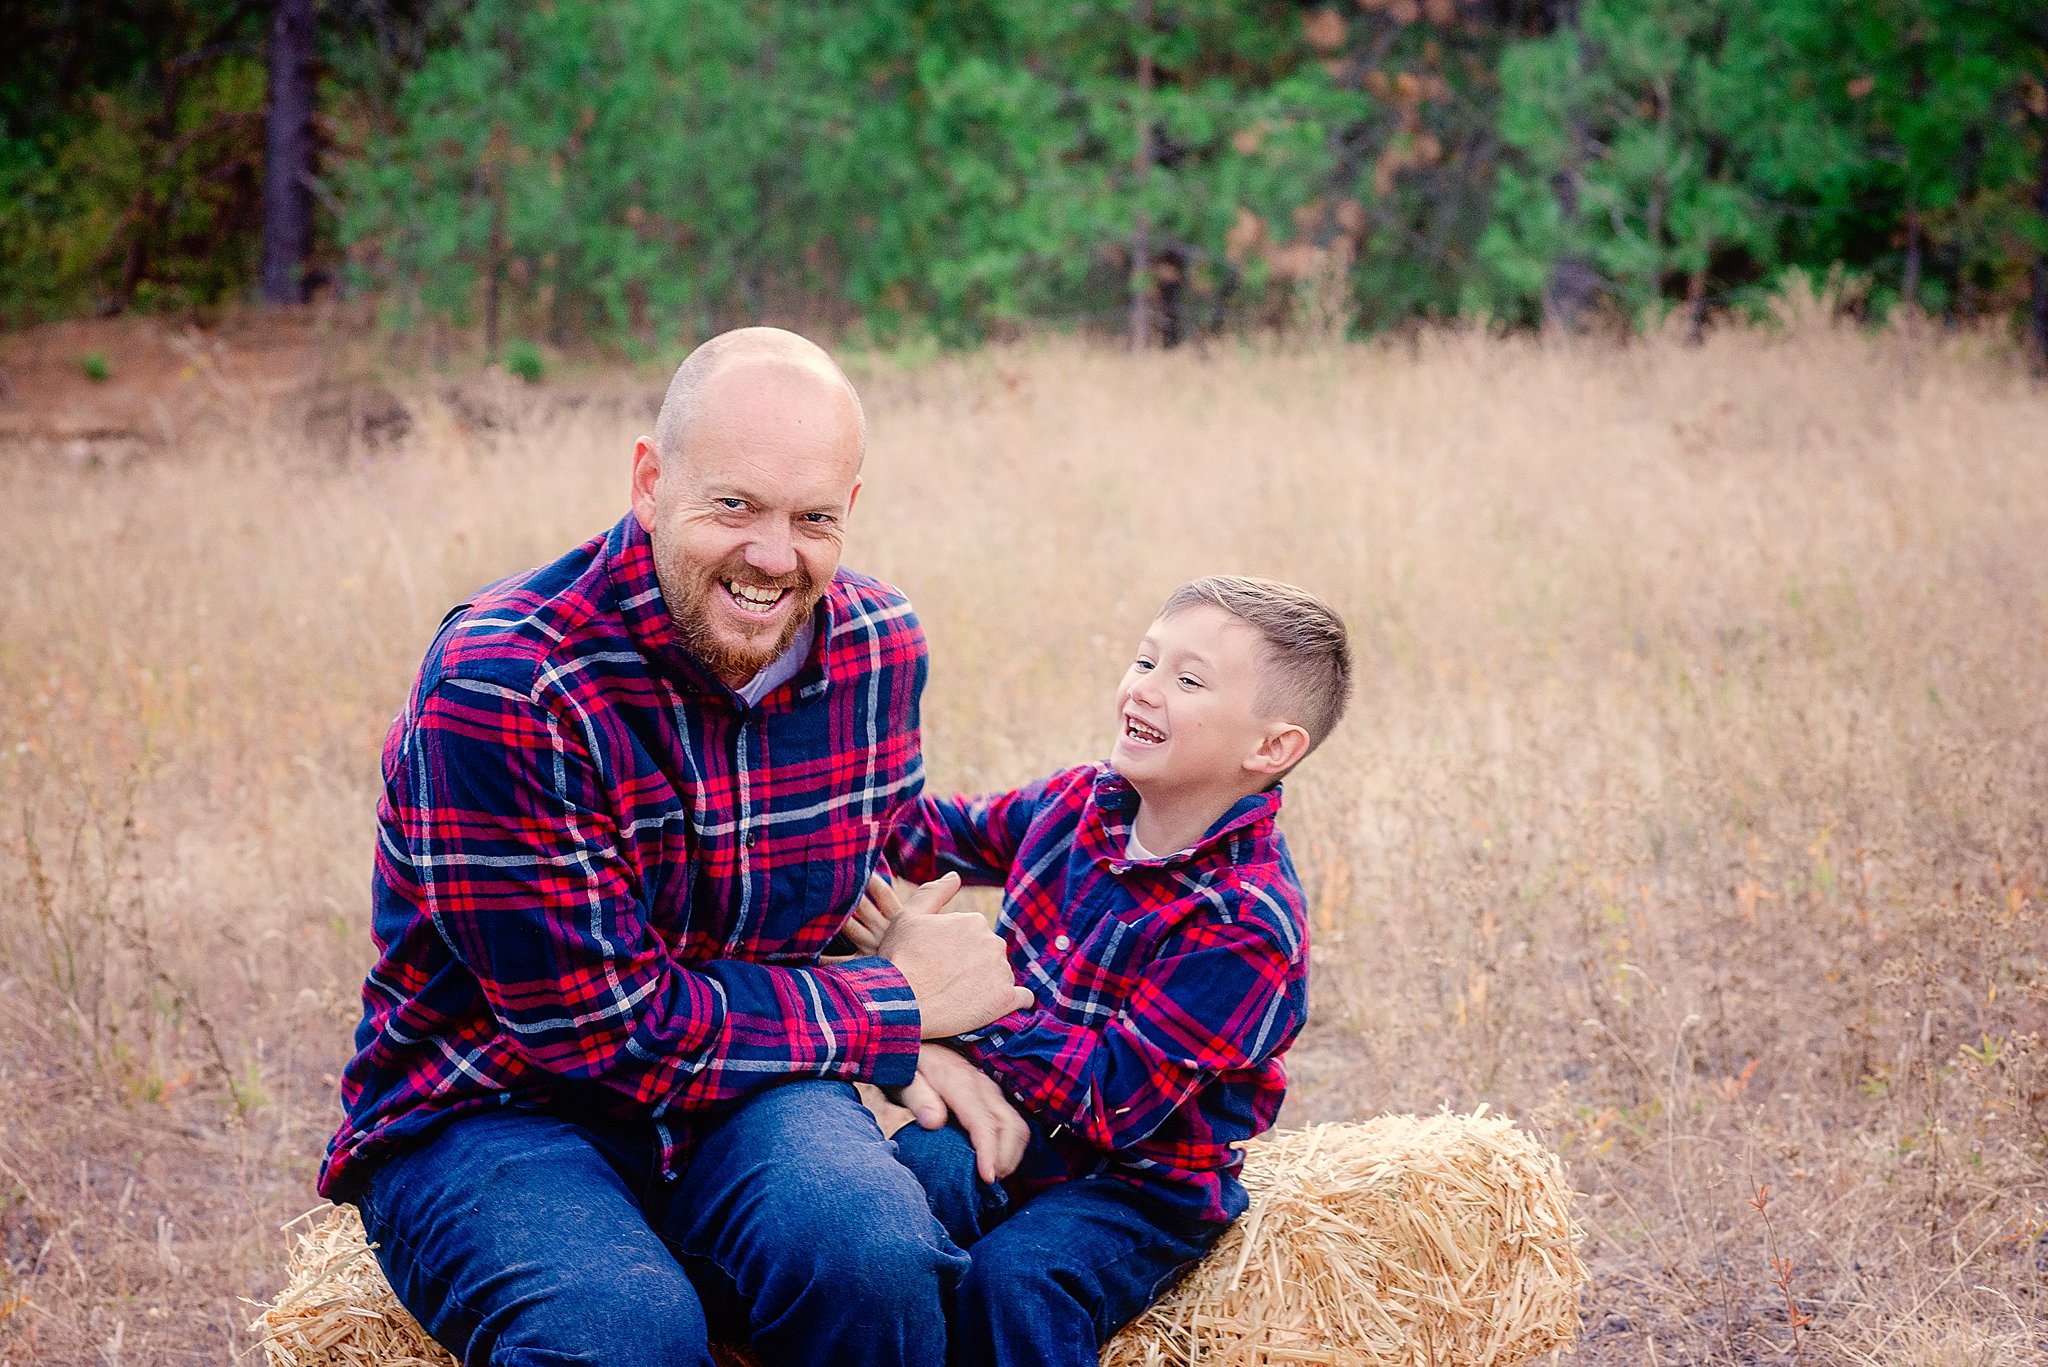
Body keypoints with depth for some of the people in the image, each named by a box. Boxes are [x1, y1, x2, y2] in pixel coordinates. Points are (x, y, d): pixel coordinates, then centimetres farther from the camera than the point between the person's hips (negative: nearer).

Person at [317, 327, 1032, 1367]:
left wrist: (915, 1042, -3)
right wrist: (896, 1009, -12)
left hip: (739, 1094, 5)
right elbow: (606, 1028, -19)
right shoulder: (501, 693, -21)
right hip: (485, 1116, -4)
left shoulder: (877, 647, -1)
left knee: (868, 1244, -31)